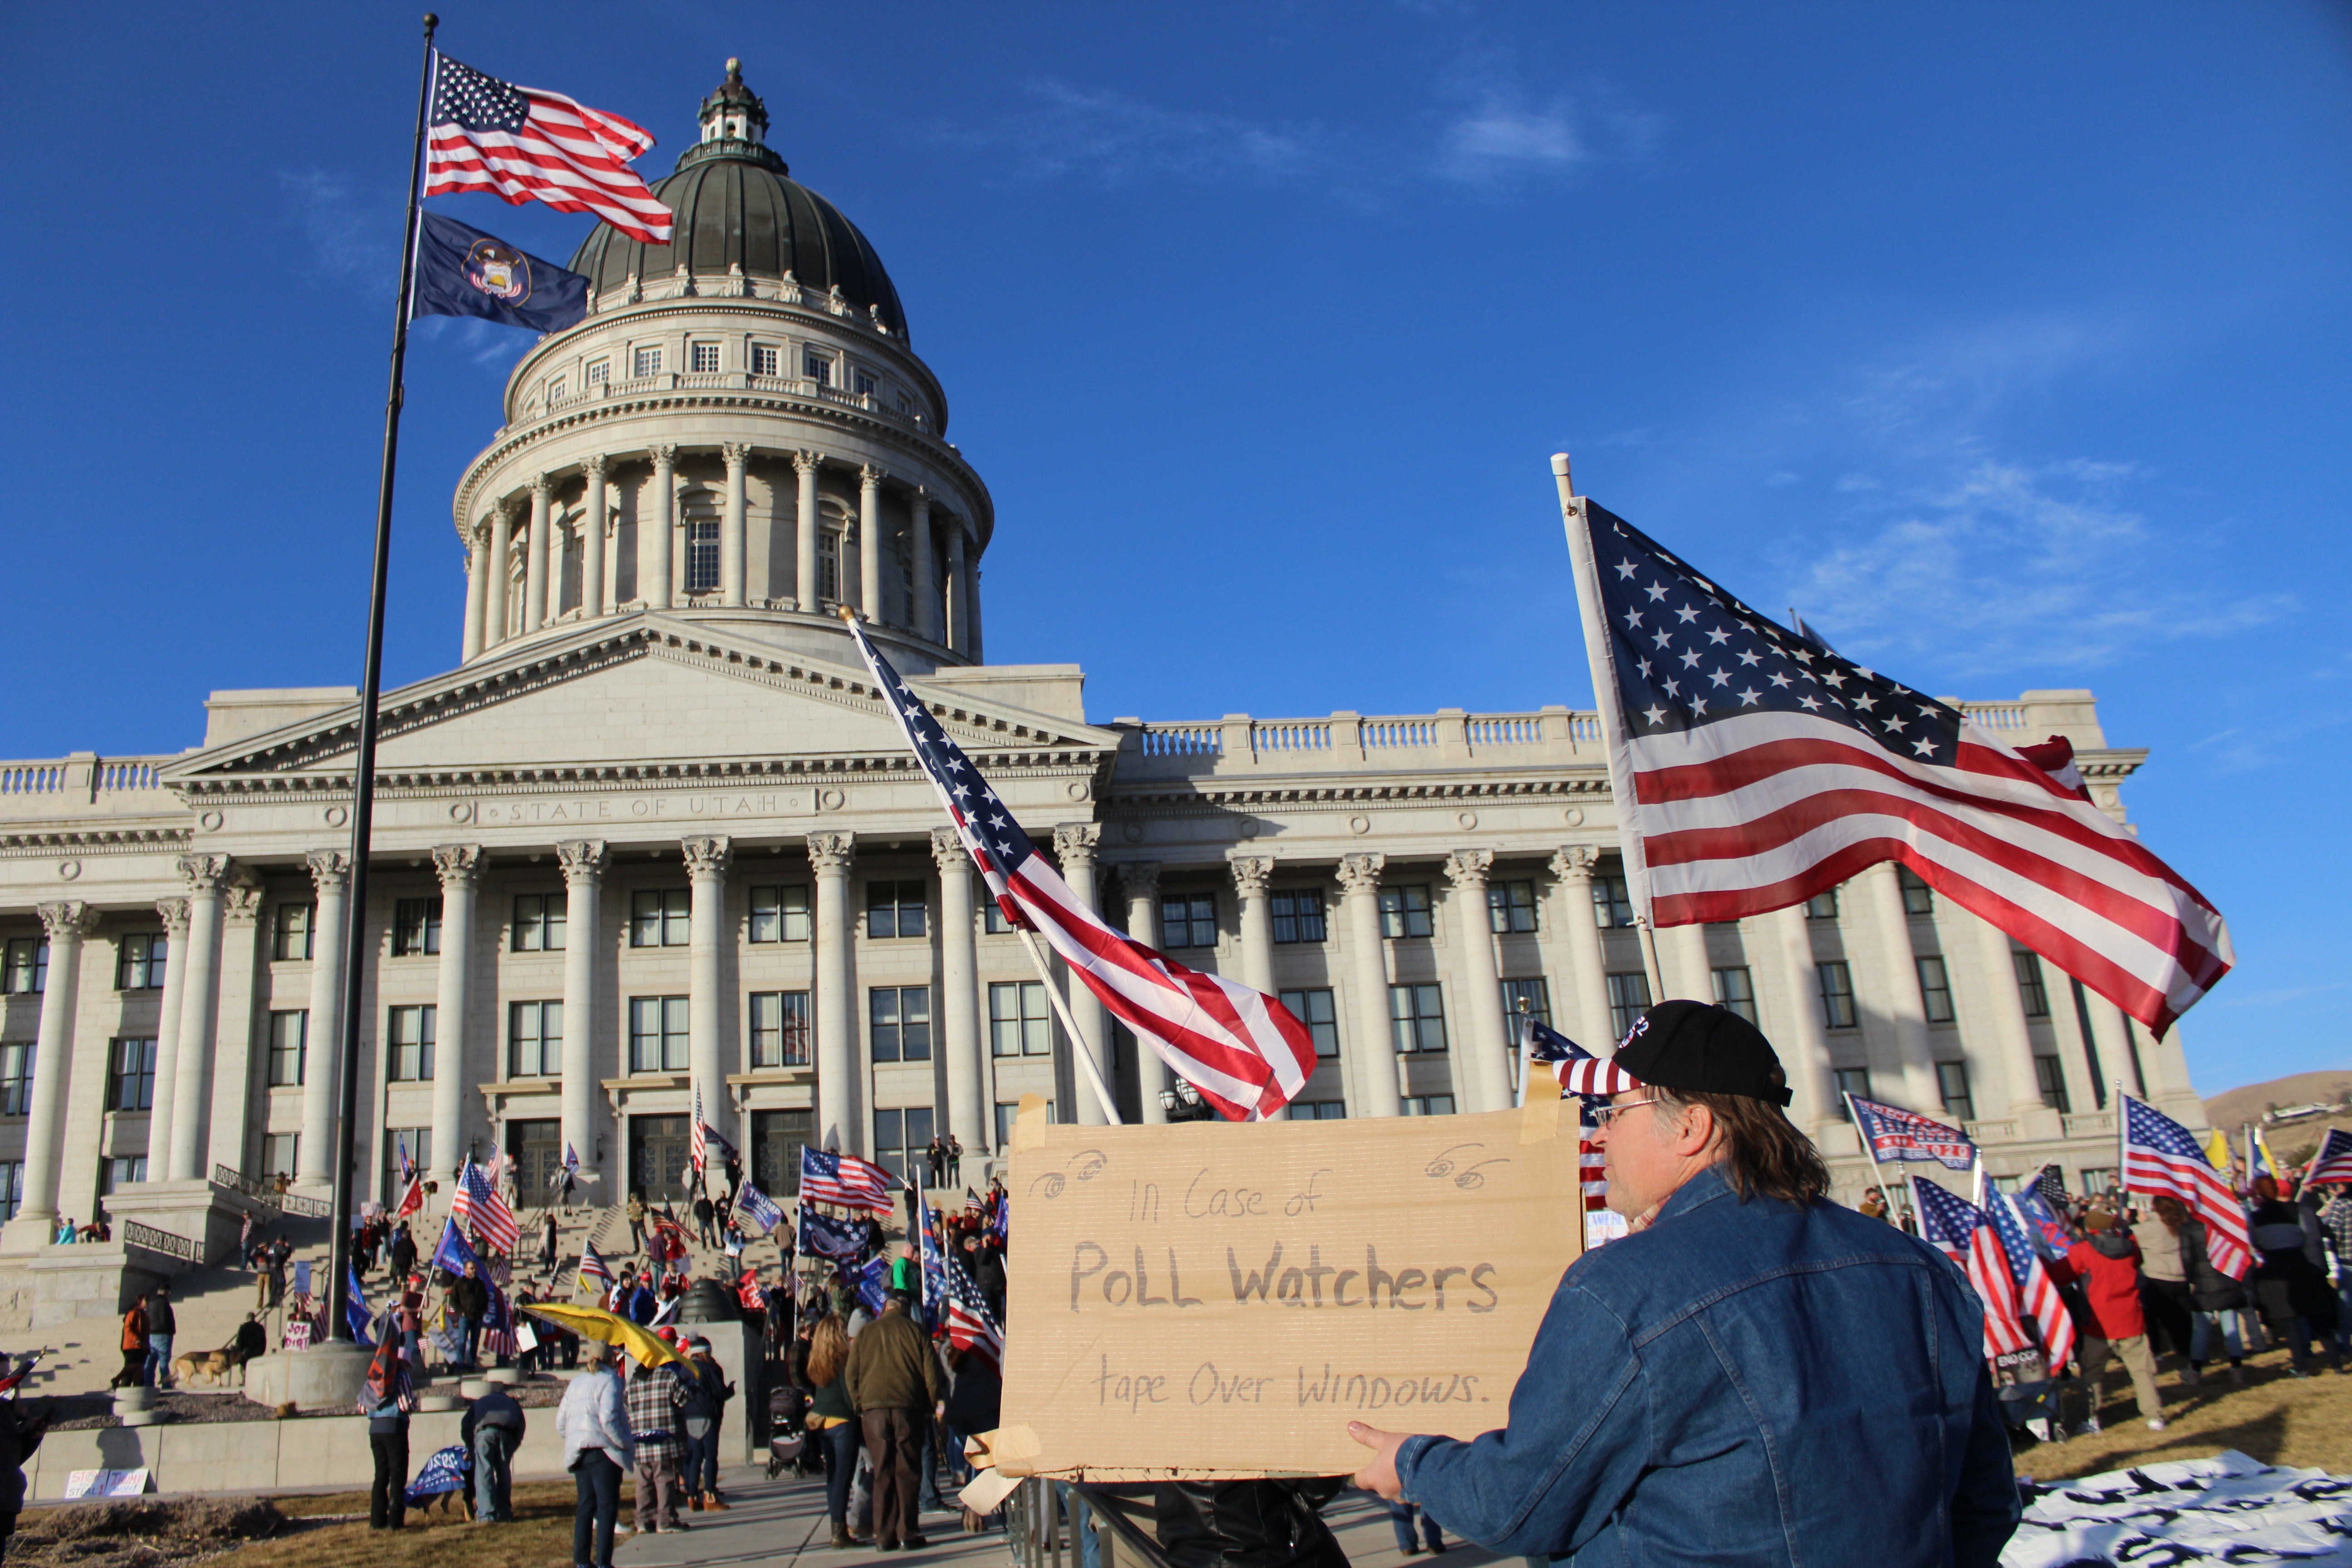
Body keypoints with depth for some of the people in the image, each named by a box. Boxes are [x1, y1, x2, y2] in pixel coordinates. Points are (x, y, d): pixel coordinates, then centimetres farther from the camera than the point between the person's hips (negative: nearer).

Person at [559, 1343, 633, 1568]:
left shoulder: (576, 1383, 14)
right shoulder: (609, 1381, -8)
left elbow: (561, 1423, 13)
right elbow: (608, 1419, -19)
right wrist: (626, 1443, -9)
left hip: (578, 1454, 7)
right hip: (603, 1451, -7)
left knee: (586, 1506, 13)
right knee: (607, 1507, -3)